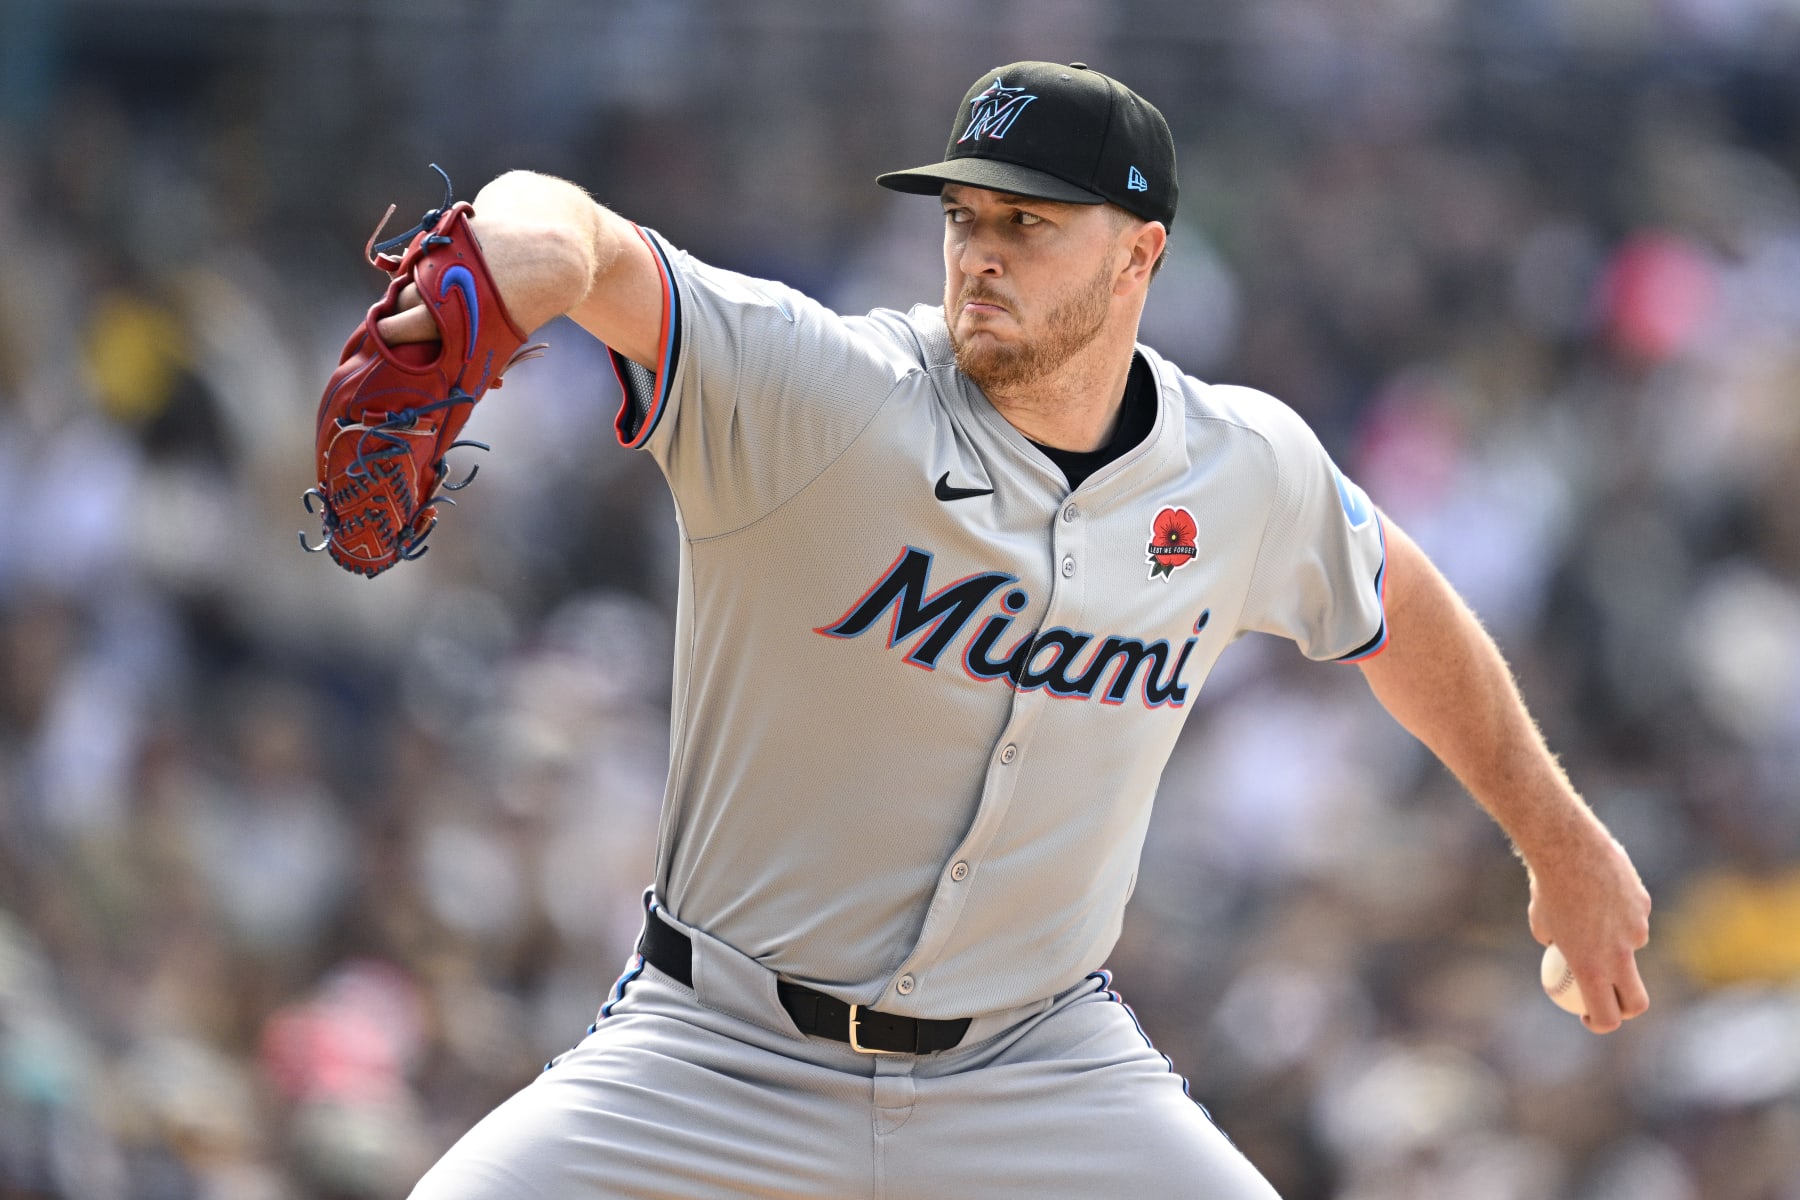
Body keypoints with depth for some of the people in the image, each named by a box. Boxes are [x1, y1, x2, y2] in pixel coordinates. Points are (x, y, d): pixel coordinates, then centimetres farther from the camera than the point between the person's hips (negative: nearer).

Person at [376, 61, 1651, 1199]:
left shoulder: (1249, 469, -2)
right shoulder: (816, 390, -17)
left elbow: (1401, 605, 19)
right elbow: (566, 242, -34)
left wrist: (1560, 837, 28)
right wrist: (544, 244, -59)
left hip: (1043, 1063, 3)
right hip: (728, 1055, -2)